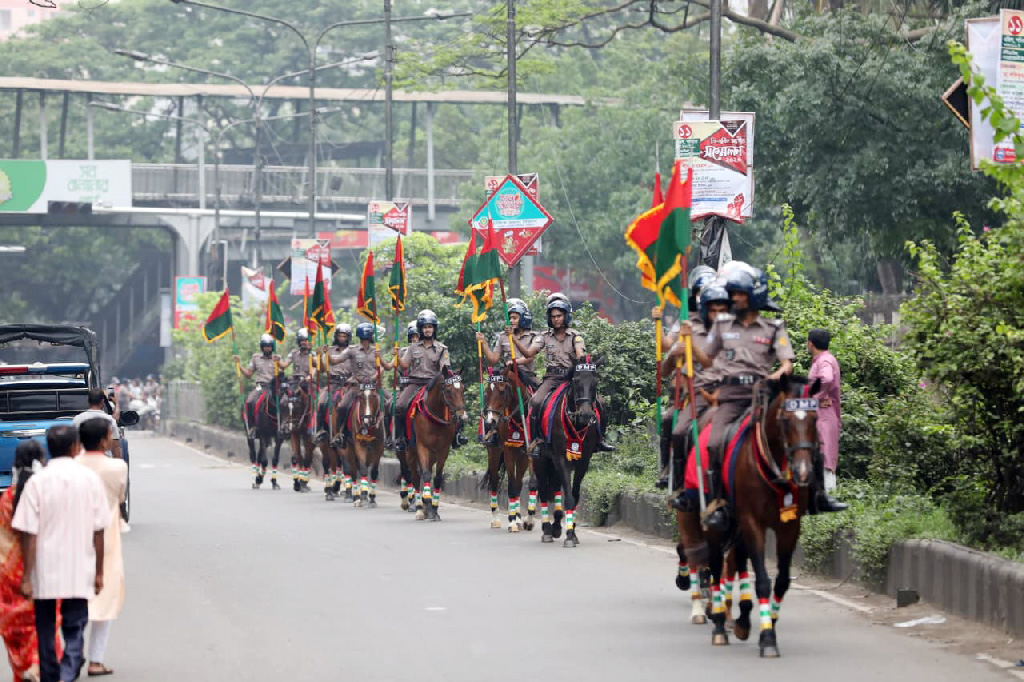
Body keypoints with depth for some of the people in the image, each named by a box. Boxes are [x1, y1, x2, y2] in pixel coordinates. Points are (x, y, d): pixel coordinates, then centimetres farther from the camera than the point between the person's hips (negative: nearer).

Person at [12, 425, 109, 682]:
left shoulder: (37, 482, -7)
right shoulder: (90, 480, -3)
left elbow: (29, 535, -8)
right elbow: (98, 532, 1)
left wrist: (27, 577, -2)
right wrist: (99, 572, 11)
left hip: (45, 574, 0)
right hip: (79, 574, 0)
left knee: (46, 634, 15)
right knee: (74, 632, 4)